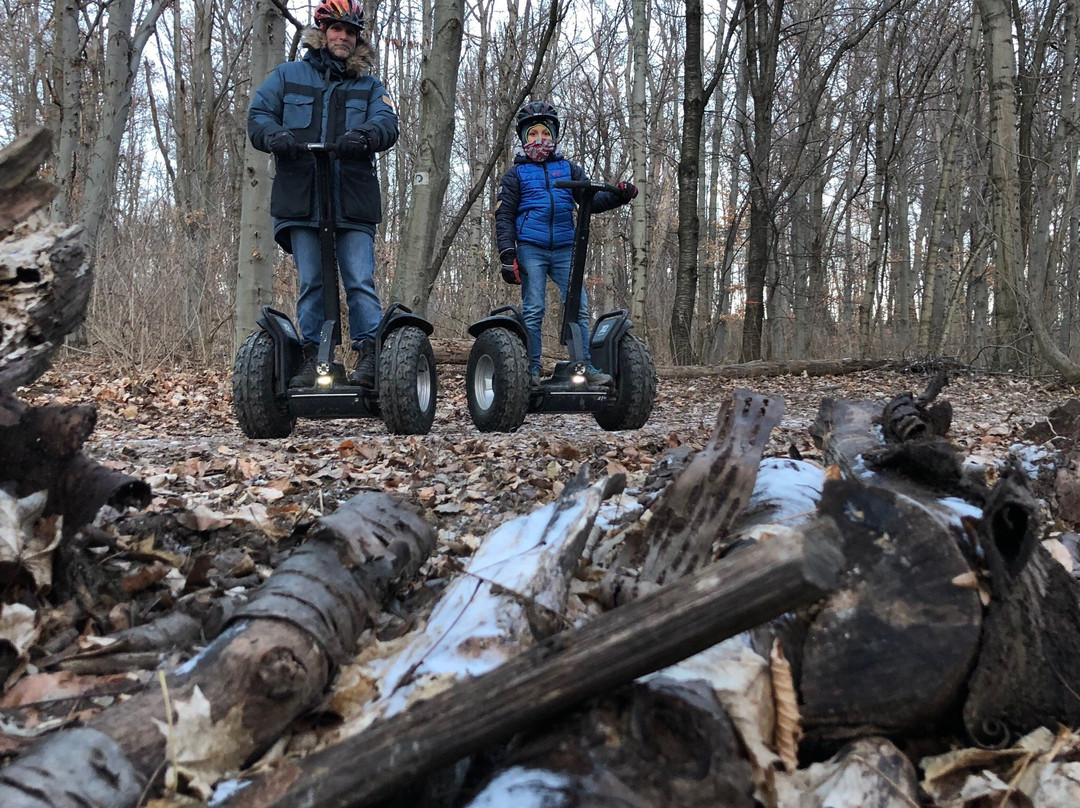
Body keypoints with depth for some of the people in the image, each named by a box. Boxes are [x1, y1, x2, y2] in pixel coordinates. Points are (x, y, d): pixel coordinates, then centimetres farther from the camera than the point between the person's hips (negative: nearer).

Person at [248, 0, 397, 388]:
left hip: (354, 203, 0)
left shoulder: (370, 86, 17)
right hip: (301, 199, 1)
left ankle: (369, 355, -6)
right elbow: (258, 115, 10)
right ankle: (312, 358, 7)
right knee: (311, 284, 2)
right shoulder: (288, 75, 18)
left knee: (361, 282, -8)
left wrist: (362, 135, -24)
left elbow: (387, 124, 0)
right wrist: (275, 136, -14)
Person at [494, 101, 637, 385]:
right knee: (533, 310, -5)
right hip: (530, 250, -2)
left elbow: (591, 200, 10)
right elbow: (504, 216, 6)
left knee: (579, 307, -4)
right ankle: (533, 370, 0)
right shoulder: (516, 174, 11)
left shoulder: (568, 169, 18)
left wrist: (618, 196, -10)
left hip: (565, 250, 2)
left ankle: (585, 366, -1)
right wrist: (507, 253, -6)